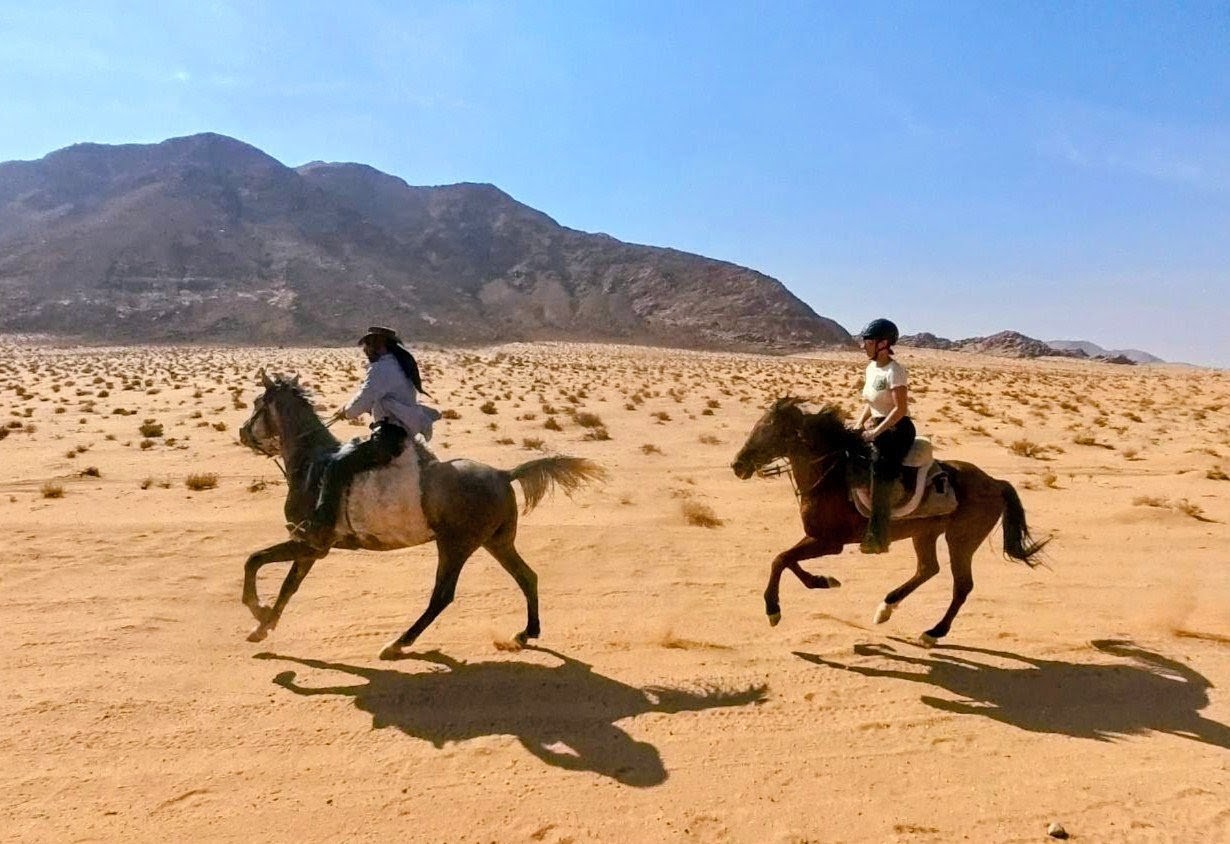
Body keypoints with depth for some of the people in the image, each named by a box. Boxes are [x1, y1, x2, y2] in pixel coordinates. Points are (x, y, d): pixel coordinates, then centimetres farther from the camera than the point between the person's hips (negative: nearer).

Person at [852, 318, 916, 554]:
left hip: (897, 429, -9)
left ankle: (877, 536, -24)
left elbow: (900, 409, -20)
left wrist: (876, 432, -22)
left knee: (880, 467, -24)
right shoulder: (871, 368, 11)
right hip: (877, 426, 9)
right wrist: (859, 425, 4)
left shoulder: (894, 371, -15)